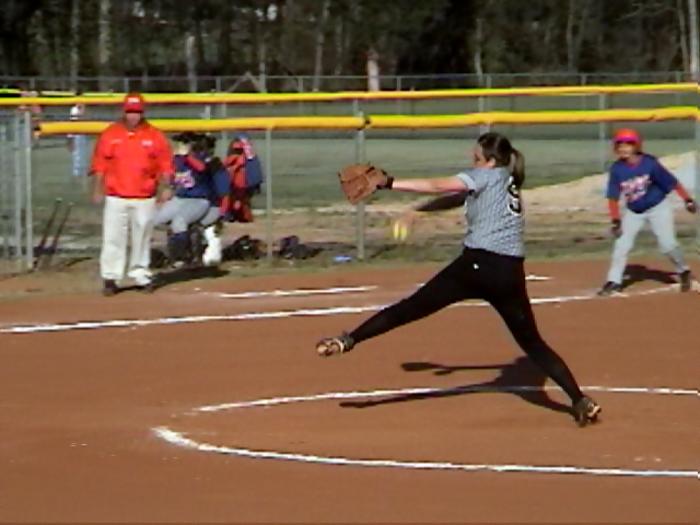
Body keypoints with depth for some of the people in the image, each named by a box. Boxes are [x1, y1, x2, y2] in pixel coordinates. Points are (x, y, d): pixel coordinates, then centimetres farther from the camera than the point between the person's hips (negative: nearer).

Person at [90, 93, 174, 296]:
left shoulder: (155, 136, 4)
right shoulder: (110, 134, 3)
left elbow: (165, 164, 5)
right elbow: (99, 164, 4)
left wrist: (164, 188, -4)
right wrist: (98, 189, -1)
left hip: (144, 198, 1)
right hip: (116, 197, -1)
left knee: (142, 238, 7)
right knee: (113, 239, -4)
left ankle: (141, 275, 17)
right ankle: (110, 278, -2)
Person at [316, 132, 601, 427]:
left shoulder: (488, 176, 2)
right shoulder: (509, 182, 24)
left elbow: (437, 187, -6)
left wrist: (389, 184, -5)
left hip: (477, 264, -6)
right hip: (511, 273, 6)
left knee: (413, 307, -2)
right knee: (532, 343, 11)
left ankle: (348, 341, -5)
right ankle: (581, 401, 3)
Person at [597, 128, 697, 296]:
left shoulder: (649, 164, -22)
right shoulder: (617, 169, -14)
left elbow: (672, 182, -13)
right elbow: (613, 197, -8)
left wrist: (688, 200, -10)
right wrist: (616, 221, -16)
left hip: (658, 208, -3)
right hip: (633, 212, 3)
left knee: (667, 244, -10)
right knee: (621, 244, -6)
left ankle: (684, 272, 16)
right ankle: (614, 281, 1)